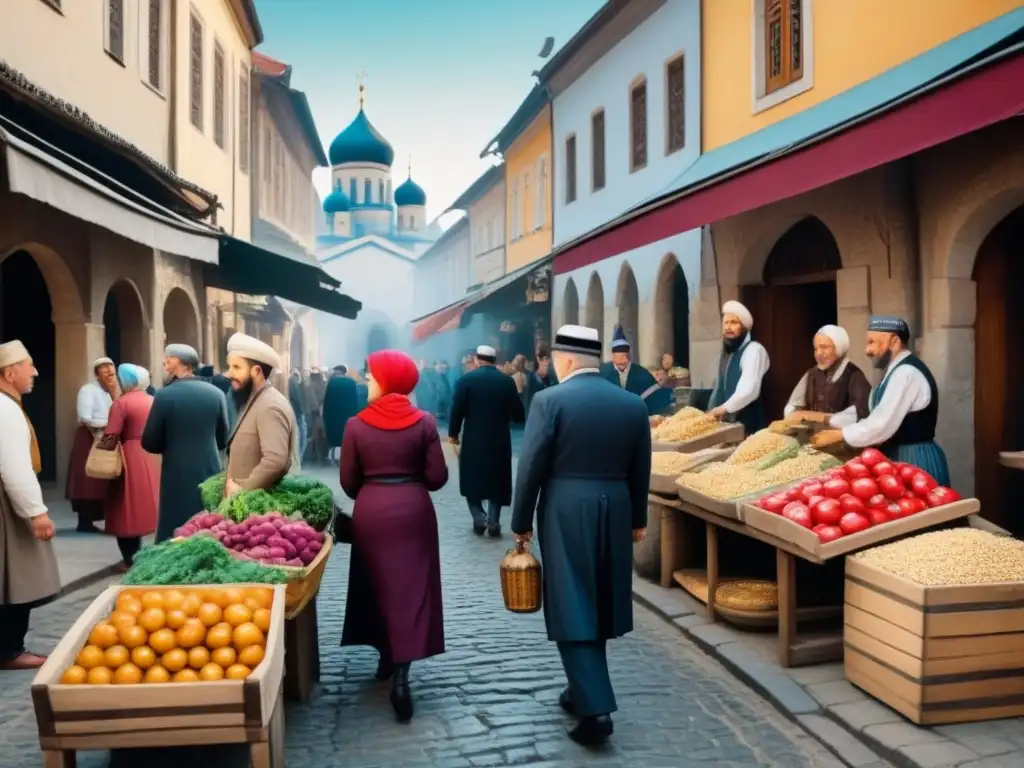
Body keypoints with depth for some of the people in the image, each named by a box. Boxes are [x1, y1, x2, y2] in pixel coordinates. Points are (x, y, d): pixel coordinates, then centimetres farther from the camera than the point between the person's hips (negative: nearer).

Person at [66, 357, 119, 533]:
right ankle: (84, 522, -4)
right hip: (88, 440, -8)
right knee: (86, 482, -7)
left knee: (98, 482, 7)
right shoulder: (88, 390, -9)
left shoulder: (109, 393, 15)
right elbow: (85, 418, -20)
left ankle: (89, 520, 13)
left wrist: (114, 393, -6)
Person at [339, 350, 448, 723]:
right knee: (410, 587, 4)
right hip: (413, 510, -1)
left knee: (378, 583, 18)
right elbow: (437, 477, -5)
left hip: (371, 512, 1)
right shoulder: (424, 422, -6)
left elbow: (349, 482, -1)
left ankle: (386, 655, 32)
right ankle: (400, 674, -3)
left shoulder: (357, 425, -6)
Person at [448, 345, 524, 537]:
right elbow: (518, 414, 0)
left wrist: (453, 433, 4)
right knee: (497, 482, 11)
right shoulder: (507, 381, -1)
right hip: (499, 440, 2)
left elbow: (457, 409, -9)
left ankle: (479, 518, 2)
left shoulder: (467, 379, -6)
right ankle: (493, 522, 8)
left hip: (473, 439, -1)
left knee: (471, 480, 13)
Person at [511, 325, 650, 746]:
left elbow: (531, 467, -10)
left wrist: (522, 522, 1)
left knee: (572, 609, 1)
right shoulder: (633, 403, 4)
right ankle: (582, 690, 32)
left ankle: (595, 708, -4)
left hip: (565, 515, -5)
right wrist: (638, 519, 21)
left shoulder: (550, 400, -11)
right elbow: (640, 471, 9)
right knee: (595, 605, 18)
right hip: (614, 513, 5)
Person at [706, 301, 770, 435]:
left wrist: (724, 408, -32)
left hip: (749, 426, -7)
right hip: (728, 424, 7)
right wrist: (710, 414, 10)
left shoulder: (754, 350, -12)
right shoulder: (726, 352, 14)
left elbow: (749, 390, -25)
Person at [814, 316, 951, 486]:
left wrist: (837, 435, -13)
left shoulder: (906, 373, -19)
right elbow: (881, 418, 15)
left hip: (915, 462, -10)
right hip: (904, 459, 10)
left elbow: (882, 424, -24)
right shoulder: (899, 370, 14)